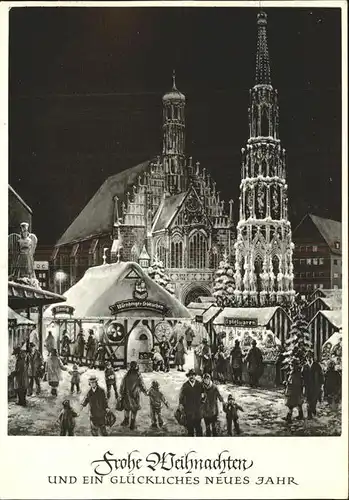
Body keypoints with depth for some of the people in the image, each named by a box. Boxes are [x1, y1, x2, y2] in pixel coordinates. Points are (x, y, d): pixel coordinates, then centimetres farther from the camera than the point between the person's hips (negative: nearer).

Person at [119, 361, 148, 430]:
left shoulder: (126, 376, -10)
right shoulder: (139, 376, -17)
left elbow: (122, 386, -5)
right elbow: (142, 386, -12)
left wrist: (121, 395, 6)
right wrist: (146, 392, 7)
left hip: (127, 395, 2)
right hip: (135, 396, -2)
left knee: (127, 407, 23)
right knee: (134, 410, 13)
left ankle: (126, 420, 38)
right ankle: (132, 424, 21)